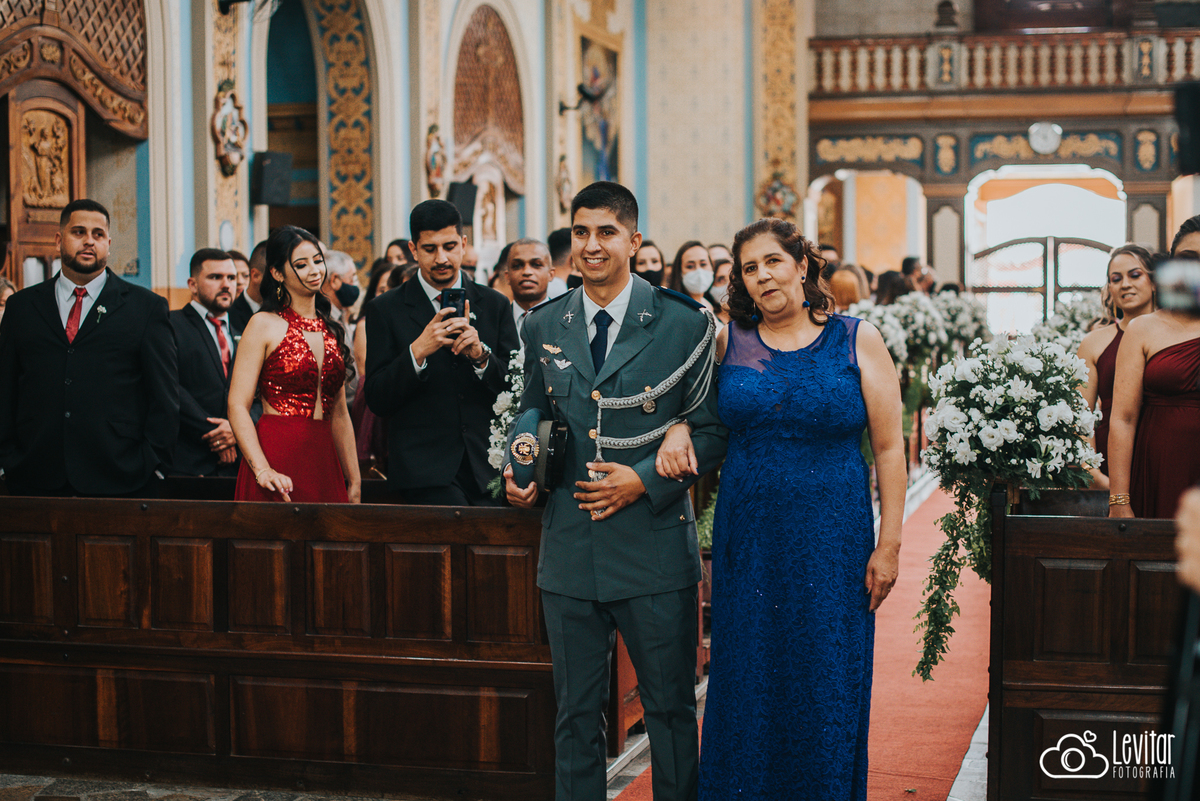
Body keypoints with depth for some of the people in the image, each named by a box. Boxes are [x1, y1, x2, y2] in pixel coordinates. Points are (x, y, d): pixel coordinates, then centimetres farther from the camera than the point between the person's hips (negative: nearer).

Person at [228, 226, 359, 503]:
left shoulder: (332, 331, 14)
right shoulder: (264, 325, -2)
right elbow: (237, 407, -9)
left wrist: (355, 483, 14)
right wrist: (263, 470, -21)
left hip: (324, 461, 5)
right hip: (276, 457, -5)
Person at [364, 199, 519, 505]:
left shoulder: (494, 305, 10)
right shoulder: (386, 310, 3)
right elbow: (377, 400, -4)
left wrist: (481, 355, -13)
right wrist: (418, 351, -18)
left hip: (488, 467, 3)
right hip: (424, 467, -3)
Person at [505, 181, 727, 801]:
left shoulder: (682, 324, -4)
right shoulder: (544, 326, 8)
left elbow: (712, 430, -2)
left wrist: (646, 479, -14)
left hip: (655, 547, -3)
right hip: (570, 553, 3)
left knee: (670, 708, 8)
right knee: (576, 713, 12)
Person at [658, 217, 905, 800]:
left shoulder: (858, 340, 0)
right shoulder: (728, 342, 4)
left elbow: (889, 448, -1)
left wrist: (889, 544, -6)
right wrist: (677, 428, -5)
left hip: (832, 543, -2)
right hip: (748, 541, 2)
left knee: (826, 691, 4)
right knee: (747, 688, 7)